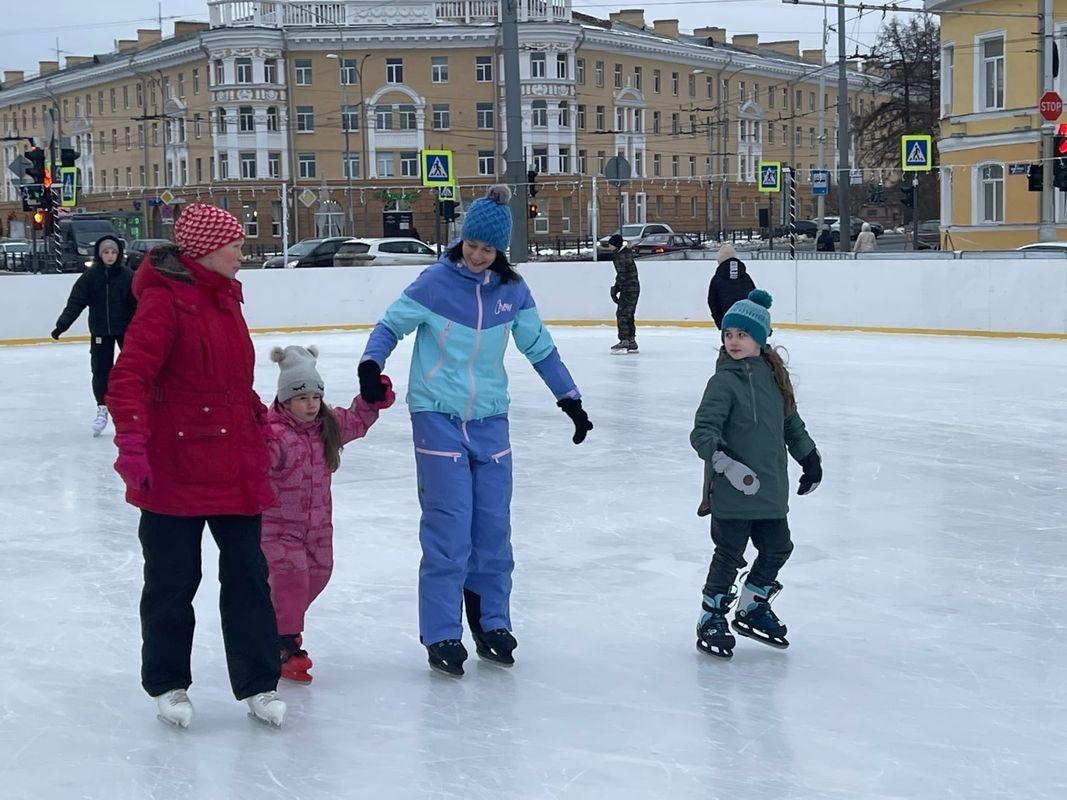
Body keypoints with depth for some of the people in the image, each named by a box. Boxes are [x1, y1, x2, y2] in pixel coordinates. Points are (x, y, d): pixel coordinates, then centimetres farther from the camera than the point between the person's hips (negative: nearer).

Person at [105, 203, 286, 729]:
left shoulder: (225, 299, 14)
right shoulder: (165, 299, -12)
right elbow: (130, 375, -20)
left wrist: (259, 418, 22)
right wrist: (131, 439, -28)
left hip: (236, 467, 7)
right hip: (175, 469, -7)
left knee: (248, 576, 8)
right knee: (173, 581, 7)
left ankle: (258, 684, 17)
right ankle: (168, 685, 23)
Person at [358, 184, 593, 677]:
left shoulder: (512, 291, 3)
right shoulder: (436, 281, -8)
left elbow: (539, 347, 13)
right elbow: (392, 325, -1)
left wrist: (569, 398, 14)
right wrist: (371, 364, -18)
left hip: (490, 420, 4)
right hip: (438, 418, -4)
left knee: (493, 526, 7)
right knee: (447, 529, -6)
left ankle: (491, 623, 21)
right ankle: (441, 636, 2)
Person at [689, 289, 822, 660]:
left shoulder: (774, 375, 7)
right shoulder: (724, 382, -14)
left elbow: (791, 422, 20)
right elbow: (702, 431, -21)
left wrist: (810, 457, 22)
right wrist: (725, 462, -34)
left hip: (770, 489, 7)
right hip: (732, 492, -7)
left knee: (778, 548, 14)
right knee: (729, 554, 1)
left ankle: (752, 607, 34)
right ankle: (711, 619, 18)